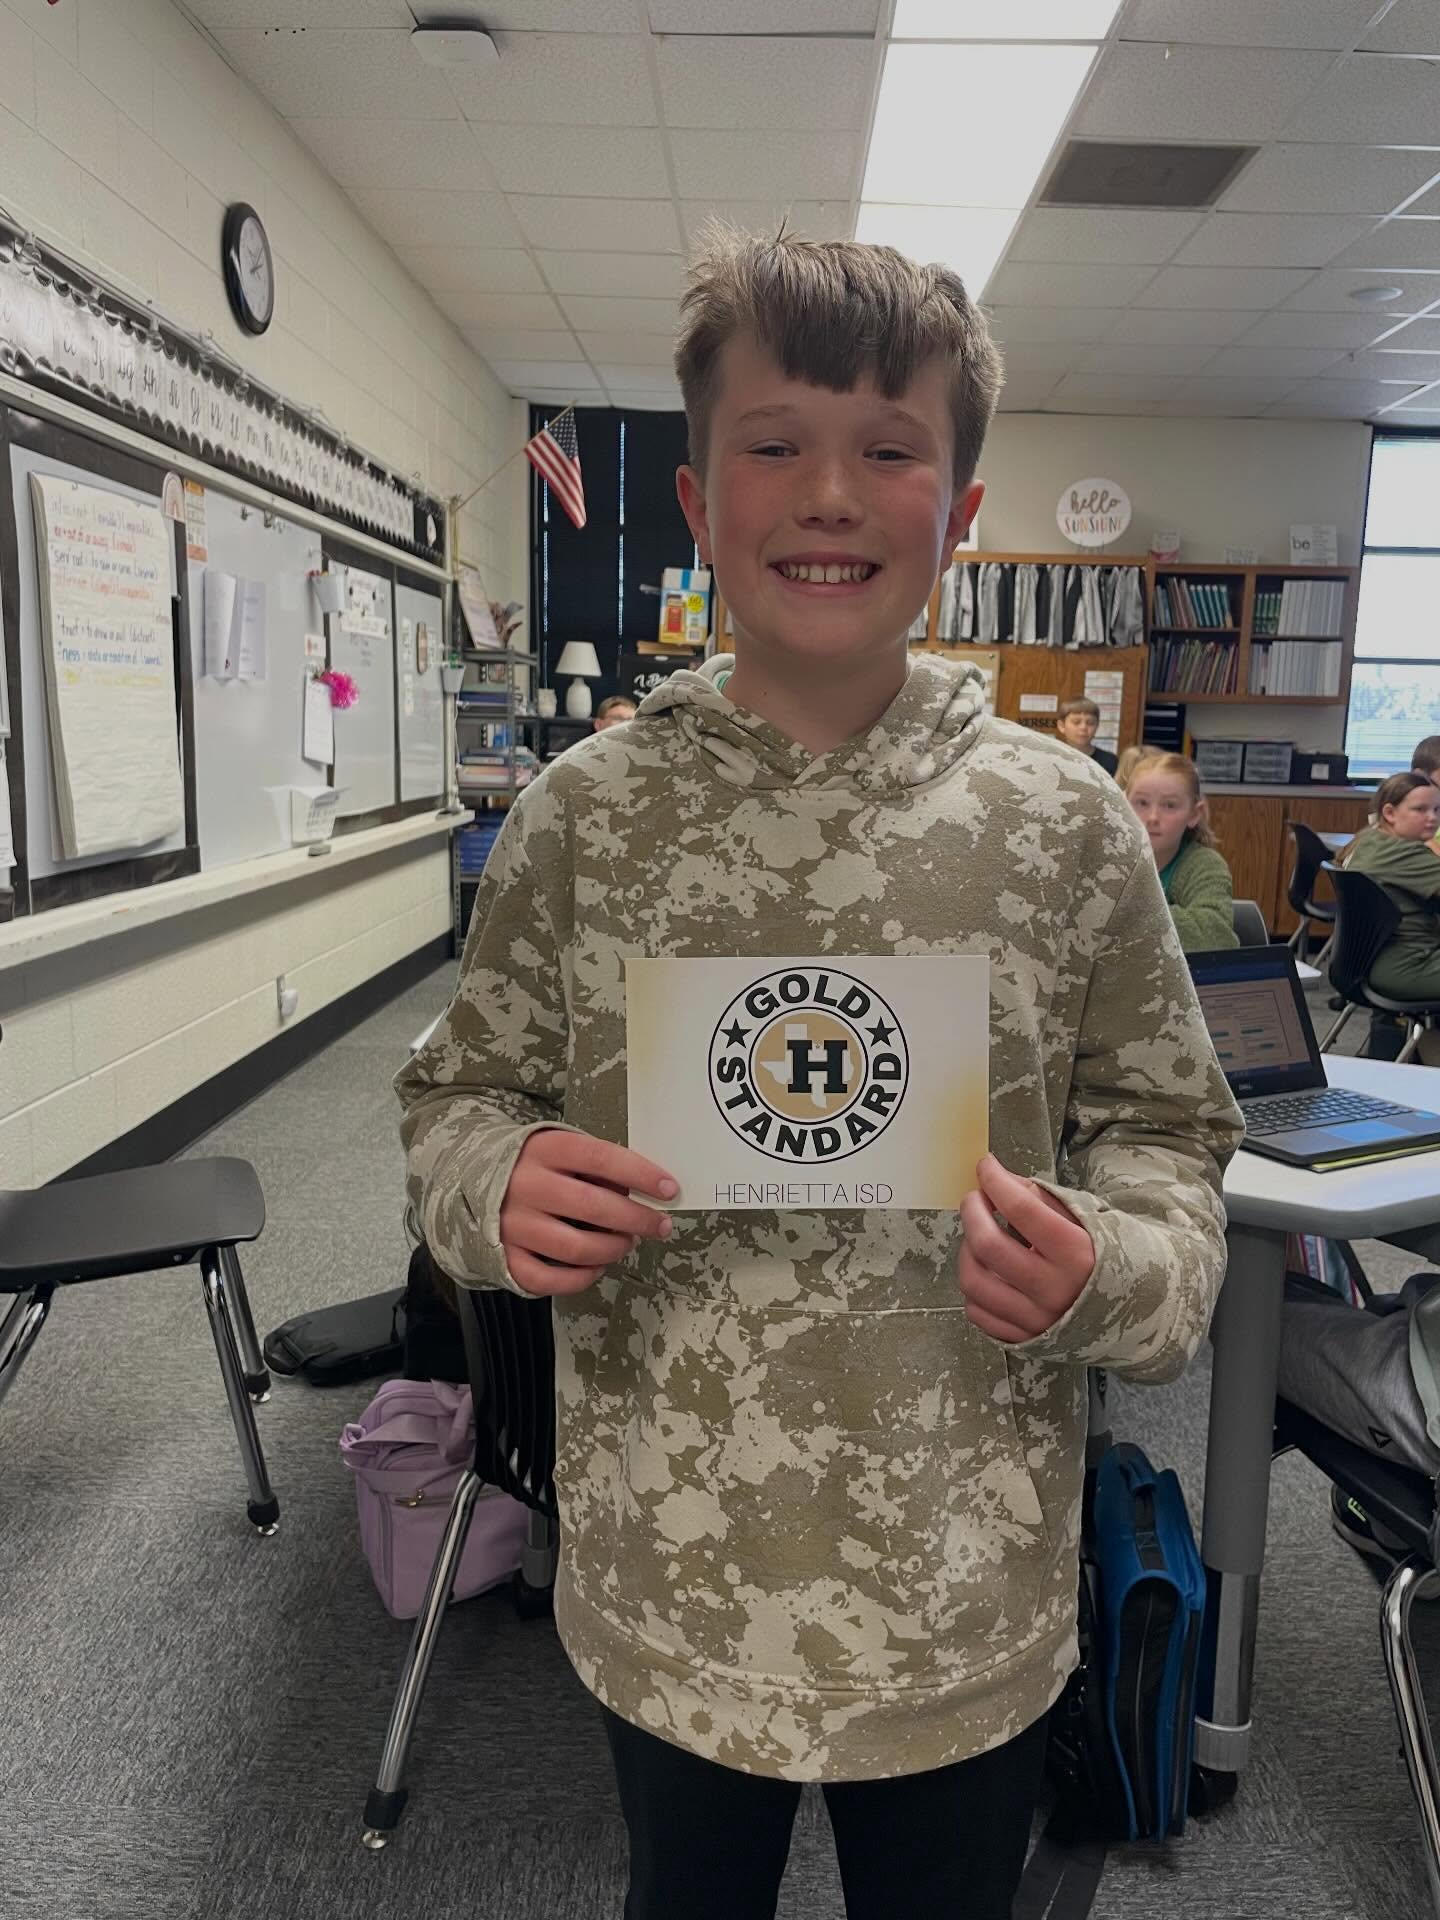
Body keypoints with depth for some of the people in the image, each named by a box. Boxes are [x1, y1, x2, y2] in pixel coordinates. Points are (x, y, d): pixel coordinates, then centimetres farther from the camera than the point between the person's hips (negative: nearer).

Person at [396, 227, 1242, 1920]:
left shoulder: (1065, 822, -8)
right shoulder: (587, 811, -8)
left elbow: (1164, 1132, 1)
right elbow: (463, 1092, 2)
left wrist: (1110, 1266, -19)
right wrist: (499, 1182, -19)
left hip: (965, 1606, 0)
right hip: (664, 1586, 1)